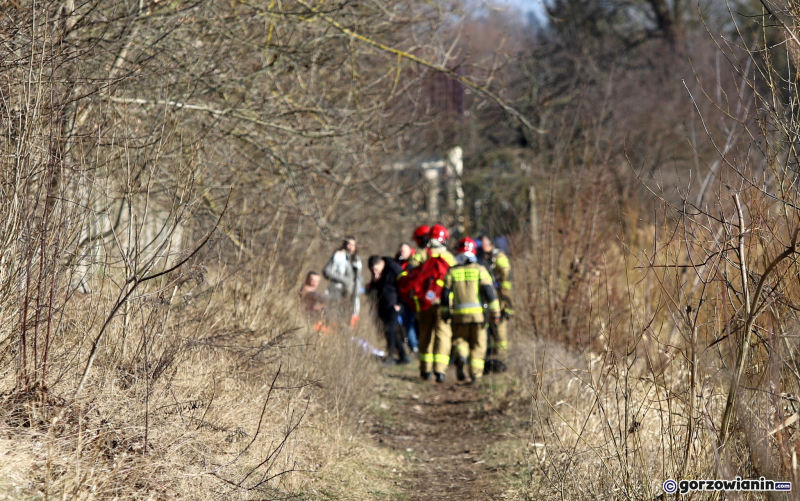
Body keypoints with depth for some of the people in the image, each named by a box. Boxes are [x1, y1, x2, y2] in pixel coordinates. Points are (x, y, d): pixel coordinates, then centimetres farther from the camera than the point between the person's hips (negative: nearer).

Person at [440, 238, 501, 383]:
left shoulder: (452, 271, 4)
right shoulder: (480, 270, -2)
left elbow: (446, 294, 6)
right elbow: (489, 291, -8)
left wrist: (446, 313, 18)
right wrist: (495, 312, -3)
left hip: (459, 313, 1)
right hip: (478, 313, -1)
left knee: (460, 339, 16)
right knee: (478, 344, 11)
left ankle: (460, 356, -16)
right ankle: (476, 372, 6)